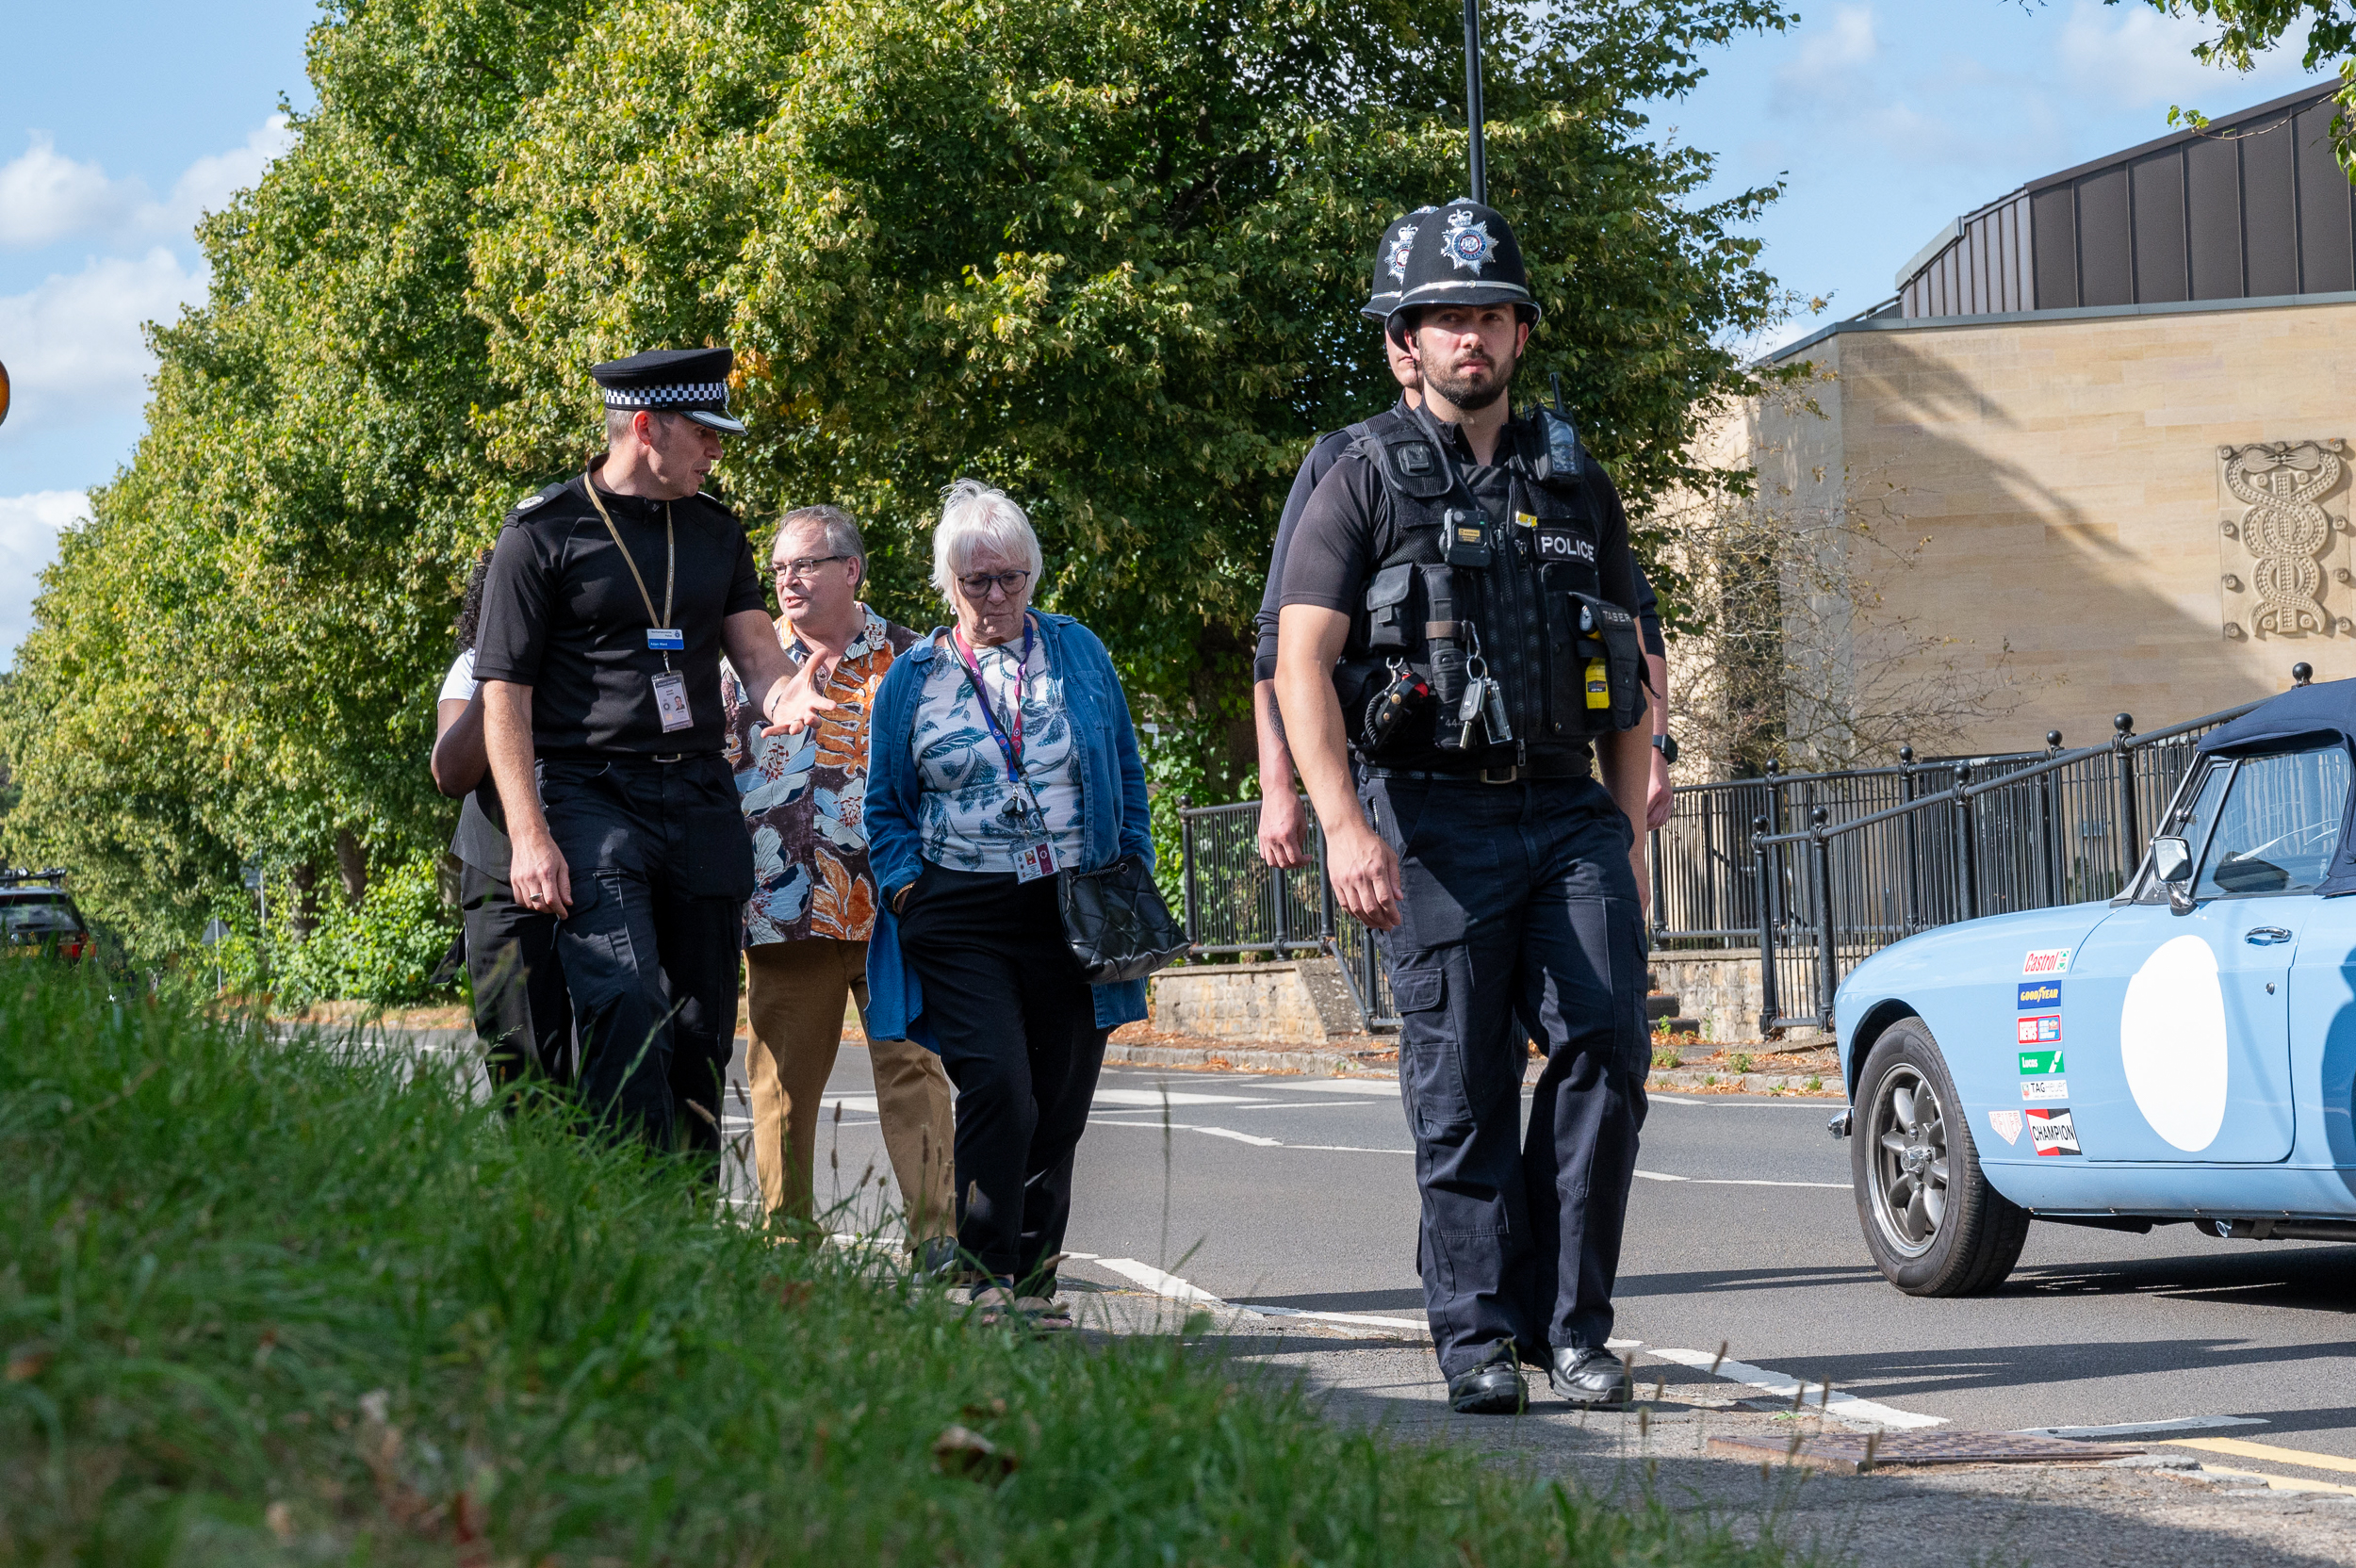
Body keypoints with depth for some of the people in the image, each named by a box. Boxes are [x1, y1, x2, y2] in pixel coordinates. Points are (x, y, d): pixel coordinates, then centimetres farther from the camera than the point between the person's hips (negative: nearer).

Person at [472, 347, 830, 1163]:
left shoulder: (717, 532, 16)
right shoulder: (542, 534, -2)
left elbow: (754, 645, 11)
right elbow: (504, 694, -5)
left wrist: (781, 692, -15)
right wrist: (529, 836, -14)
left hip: (701, 799, 6)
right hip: (592, 796, -6)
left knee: (702, 1028, 6)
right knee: (624, 1010, -19)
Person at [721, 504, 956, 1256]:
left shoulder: (906, 658, 9)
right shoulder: (746, 663, 11)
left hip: (892, 905, -1)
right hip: (783, 905, 1)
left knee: (912, 1066, -7)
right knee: (783, 1080, 4)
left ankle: (934, 1232, -9)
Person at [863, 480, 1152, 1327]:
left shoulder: (1078, 652, 11)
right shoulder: (913, 677, 8)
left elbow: (1127, 774, 16)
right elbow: (886, 805, 14)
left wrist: (1133, 869, 7)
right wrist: (904, 888, 0)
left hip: (1075, 909, 2)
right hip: (961, 921, -2)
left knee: (1058, 1107, 4)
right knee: (998, 1091, -17)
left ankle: (1034, 1280, 16)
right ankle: (988, 1280, -11)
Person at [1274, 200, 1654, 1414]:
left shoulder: (1577, 486, 18)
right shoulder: (1366, 482, 5)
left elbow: (1629, 681, 20)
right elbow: (1301, 661, -4)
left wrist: (1628, 836, 11)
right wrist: (1344, 825, -16)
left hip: (1569, 814, 3)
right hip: (1435, 820, -3)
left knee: (1604, 1046, -10)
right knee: (1461, 1090, -2)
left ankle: (1565, 1323, -1)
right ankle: (1477, 1336, 7)